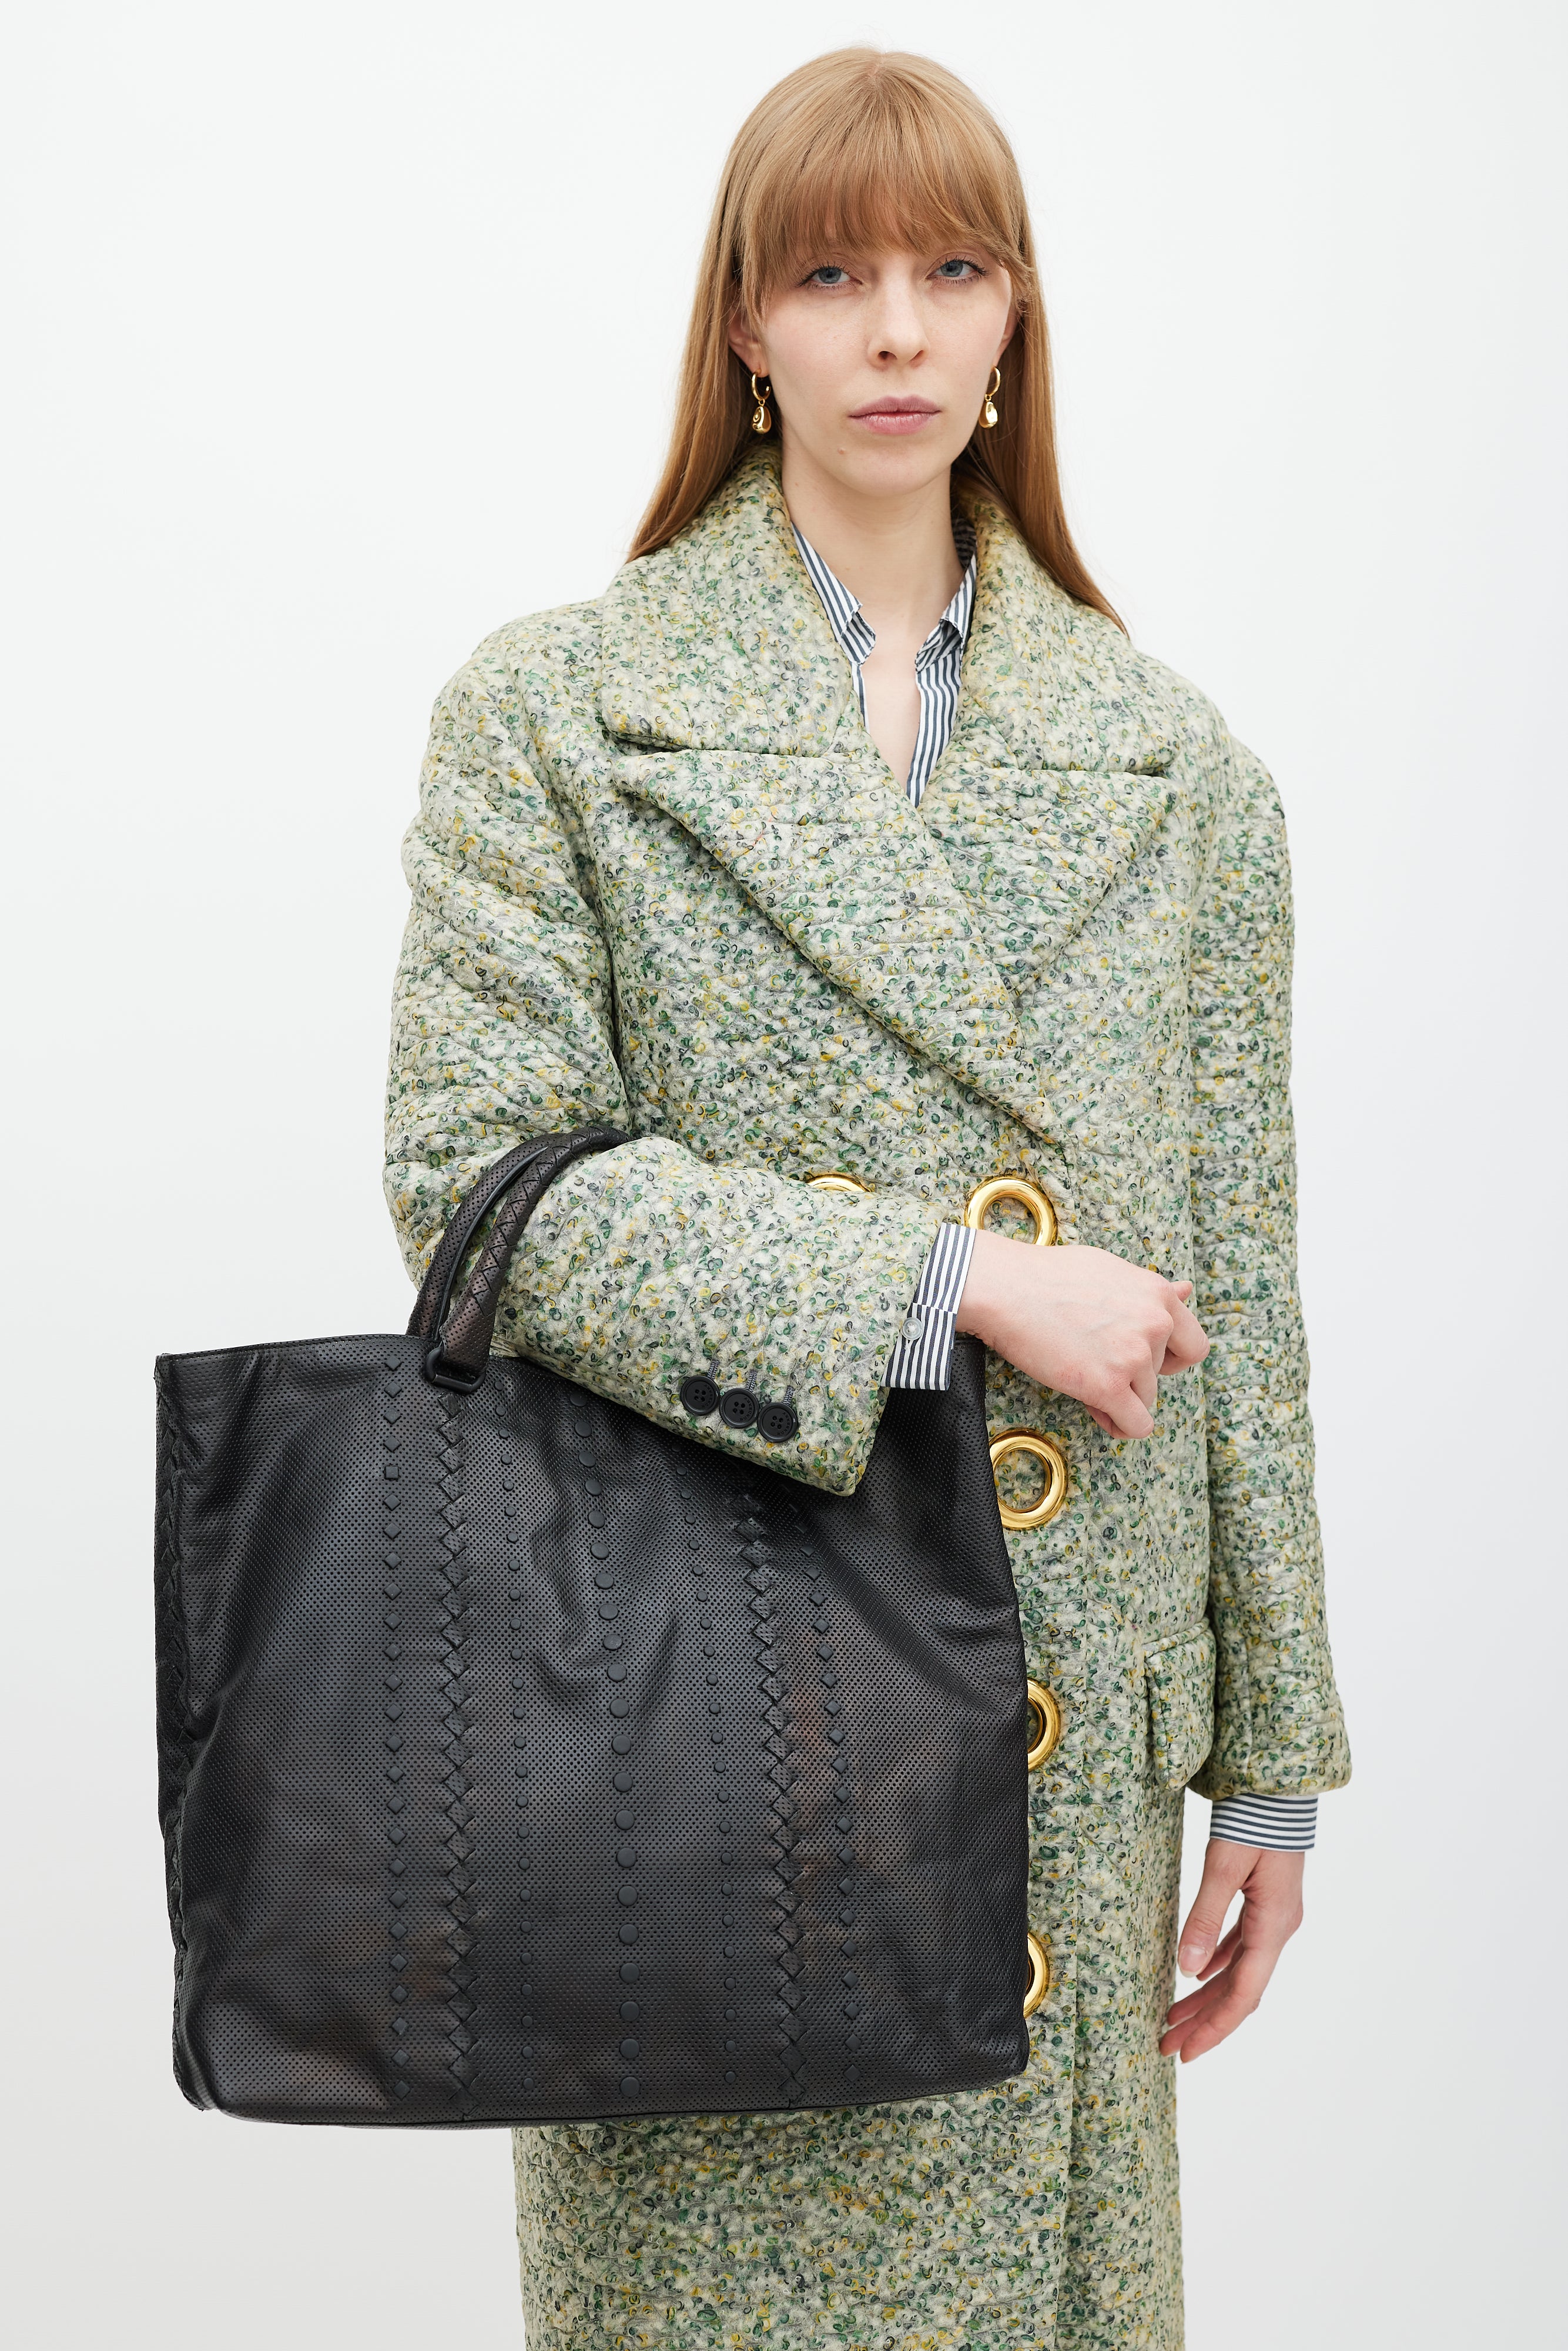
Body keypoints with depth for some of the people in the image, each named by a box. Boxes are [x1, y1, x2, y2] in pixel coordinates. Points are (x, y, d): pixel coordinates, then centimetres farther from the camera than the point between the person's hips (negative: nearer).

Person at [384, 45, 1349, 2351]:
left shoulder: (1173, 763, 8)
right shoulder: (553, 709, 0)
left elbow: (1235, 1284, 8)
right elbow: (475, 1173, -10)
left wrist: (1275, 1761, 8)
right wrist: (954, 1283, -16)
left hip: (1070, 1728, 3)